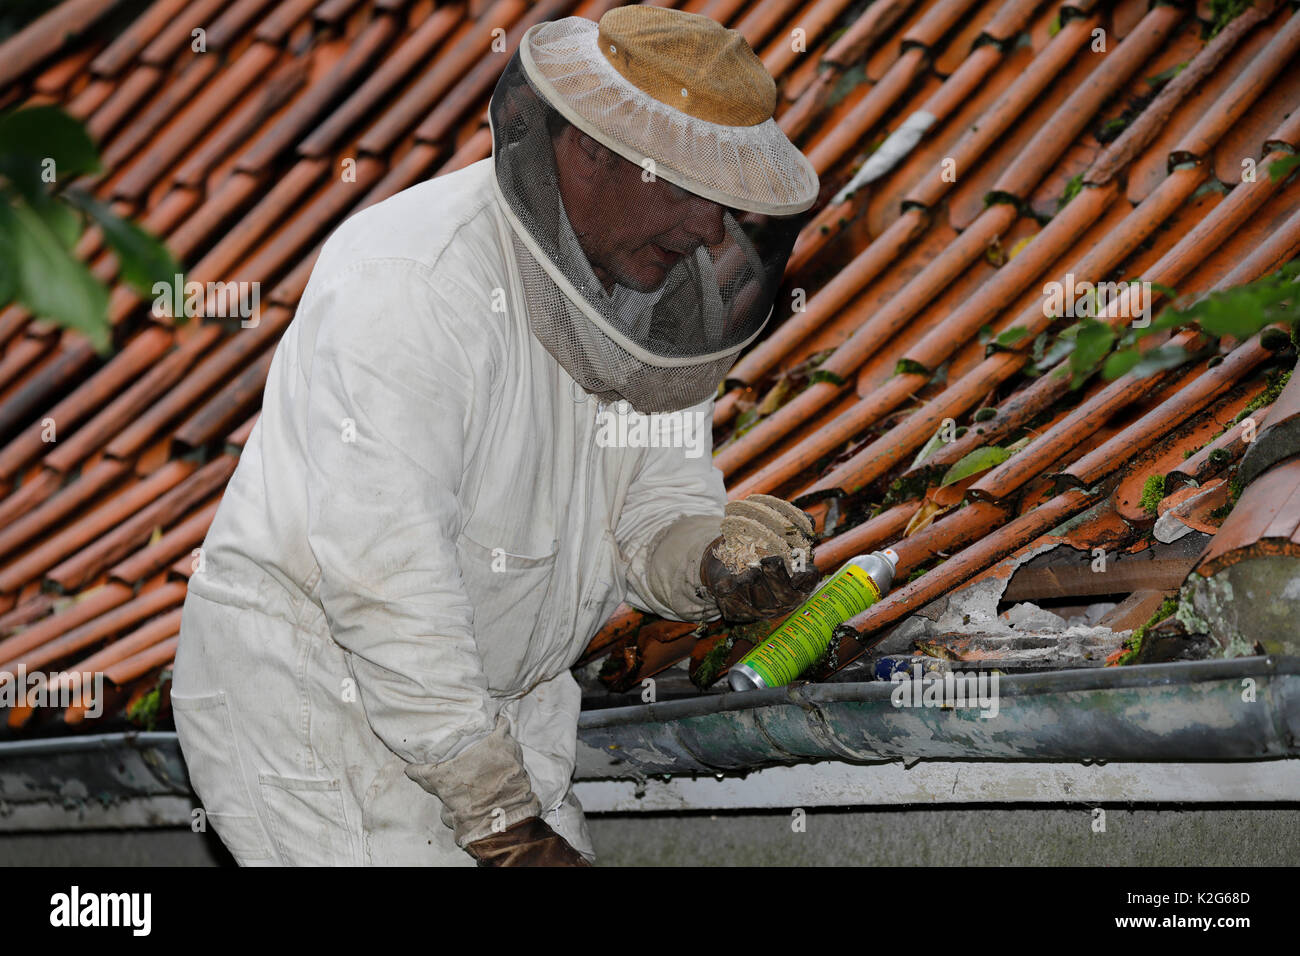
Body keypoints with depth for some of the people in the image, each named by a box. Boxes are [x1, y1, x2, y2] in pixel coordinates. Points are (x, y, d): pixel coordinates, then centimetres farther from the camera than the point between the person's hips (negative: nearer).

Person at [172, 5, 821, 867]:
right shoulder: (413, 283, -26)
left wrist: (716, 560, -20)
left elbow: (658, 504, 5)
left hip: (495, 700, 8)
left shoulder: (635, 275, 0)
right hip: (312, 691, -8)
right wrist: (503, 821, -25)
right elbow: (383, 576, -28)